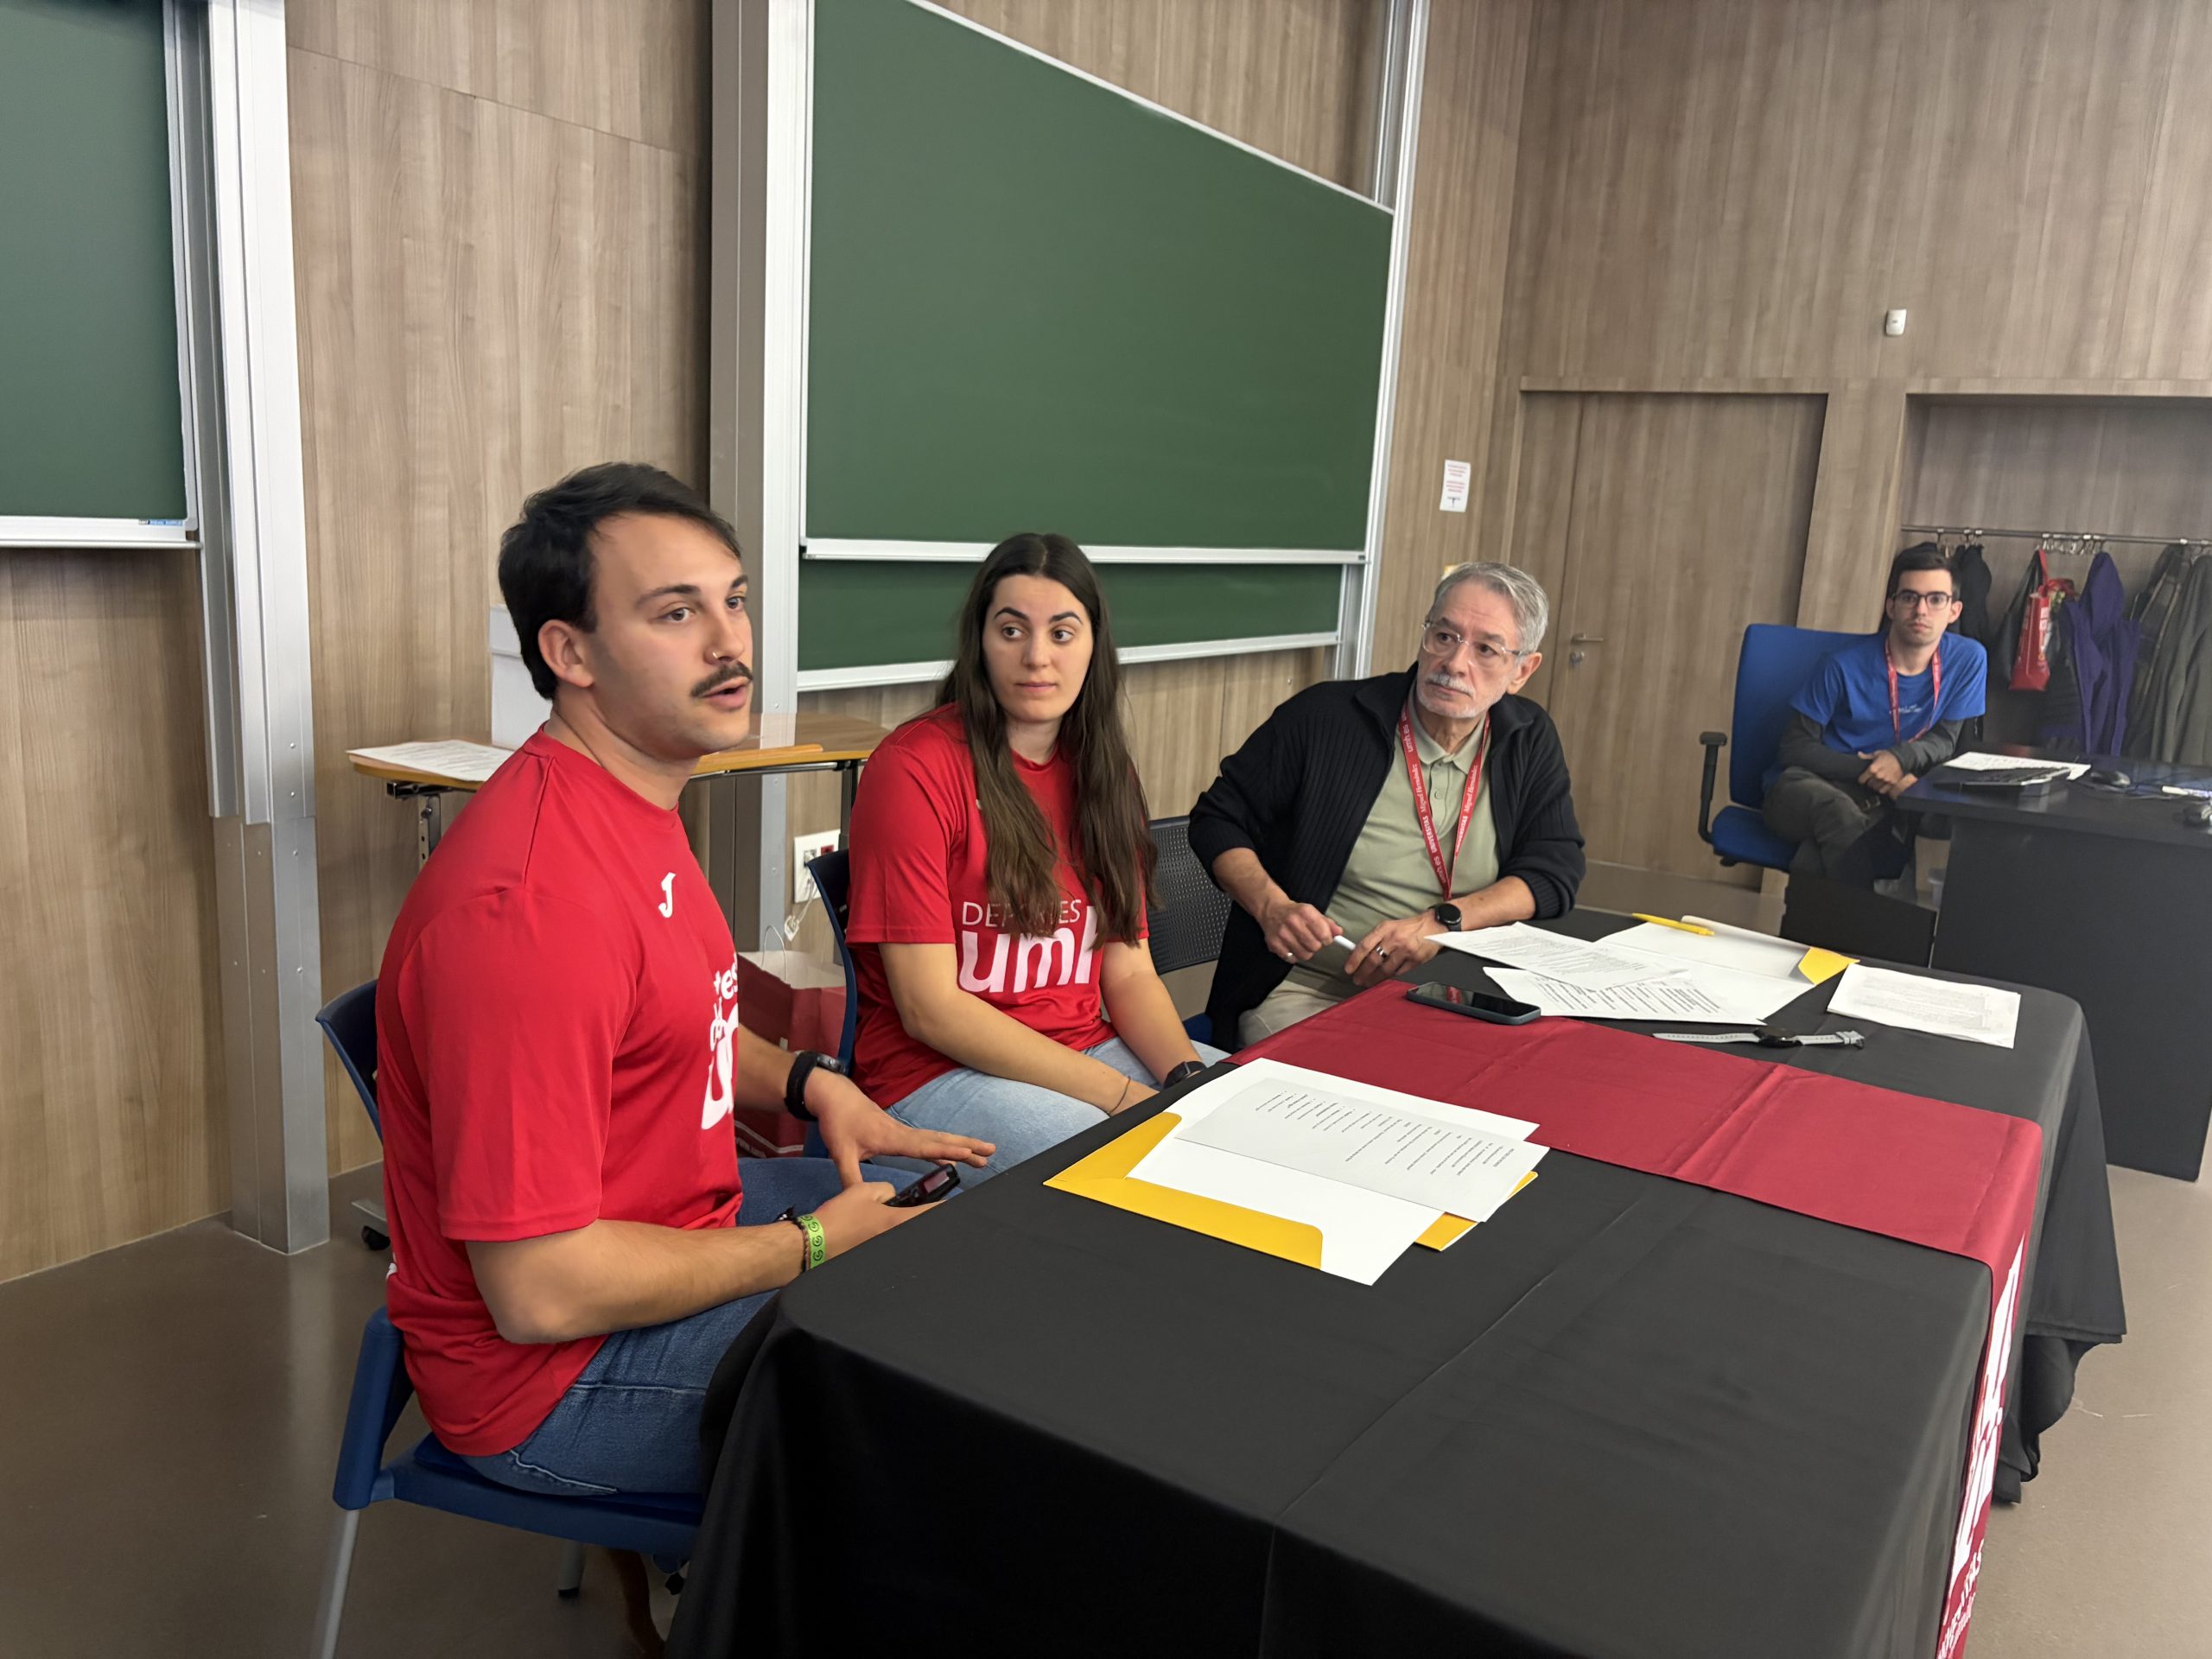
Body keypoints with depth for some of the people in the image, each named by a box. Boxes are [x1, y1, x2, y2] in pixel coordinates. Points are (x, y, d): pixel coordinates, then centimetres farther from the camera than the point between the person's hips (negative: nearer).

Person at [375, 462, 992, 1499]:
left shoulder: (634, 801, 2)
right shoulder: (528, 902, -31)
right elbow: (540, 1295, -29)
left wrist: (810, 1083, 1)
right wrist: (813, 1245, -18)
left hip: (683, 1211, 10)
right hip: (553, 1369, -9)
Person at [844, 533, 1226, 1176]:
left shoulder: (1103, 771, 8)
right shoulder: (913, 767, -13)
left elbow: (1129, 972, 6)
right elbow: (929, 1009, -16)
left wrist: (1186, 1075, -15)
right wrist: (1122, 1095, -19)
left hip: (1086, 1051, 7)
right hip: (935, 1071, -6)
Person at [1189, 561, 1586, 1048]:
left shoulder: (1529, 741, 7)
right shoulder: (1324, 717, -4)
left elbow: (1555, 872, 3)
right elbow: (1217, 820, 4)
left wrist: (1440, 922, -13)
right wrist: (1272, 907, -15)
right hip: (1305, 993, -4)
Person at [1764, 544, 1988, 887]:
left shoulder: (1968, 659, -1)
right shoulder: (1845, 665, -10)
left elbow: (1945, 740, 5)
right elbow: (1797, 747, -6)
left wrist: (1903, 757, -19)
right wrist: (1870, 769, -19)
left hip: (1888, 795, 3)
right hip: (1808, 783, -3)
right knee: (1840, 812, -39)